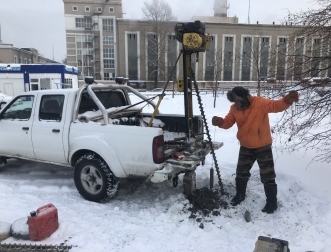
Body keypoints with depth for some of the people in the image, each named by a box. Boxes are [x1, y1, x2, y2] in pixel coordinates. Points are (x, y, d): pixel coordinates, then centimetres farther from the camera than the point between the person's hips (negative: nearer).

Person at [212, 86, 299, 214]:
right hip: (245, 147, 5)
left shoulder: (260, 103, -21)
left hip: (263, 146, -5)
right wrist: (220, 122, -23)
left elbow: (277, 105, -30)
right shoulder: (234, 108, -5)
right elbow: (228, 122, -1)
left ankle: (272, 202, 22)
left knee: (267, 176, 4)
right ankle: (240, 194, 40)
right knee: (241, 173, 17)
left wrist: (288, 100, -51)